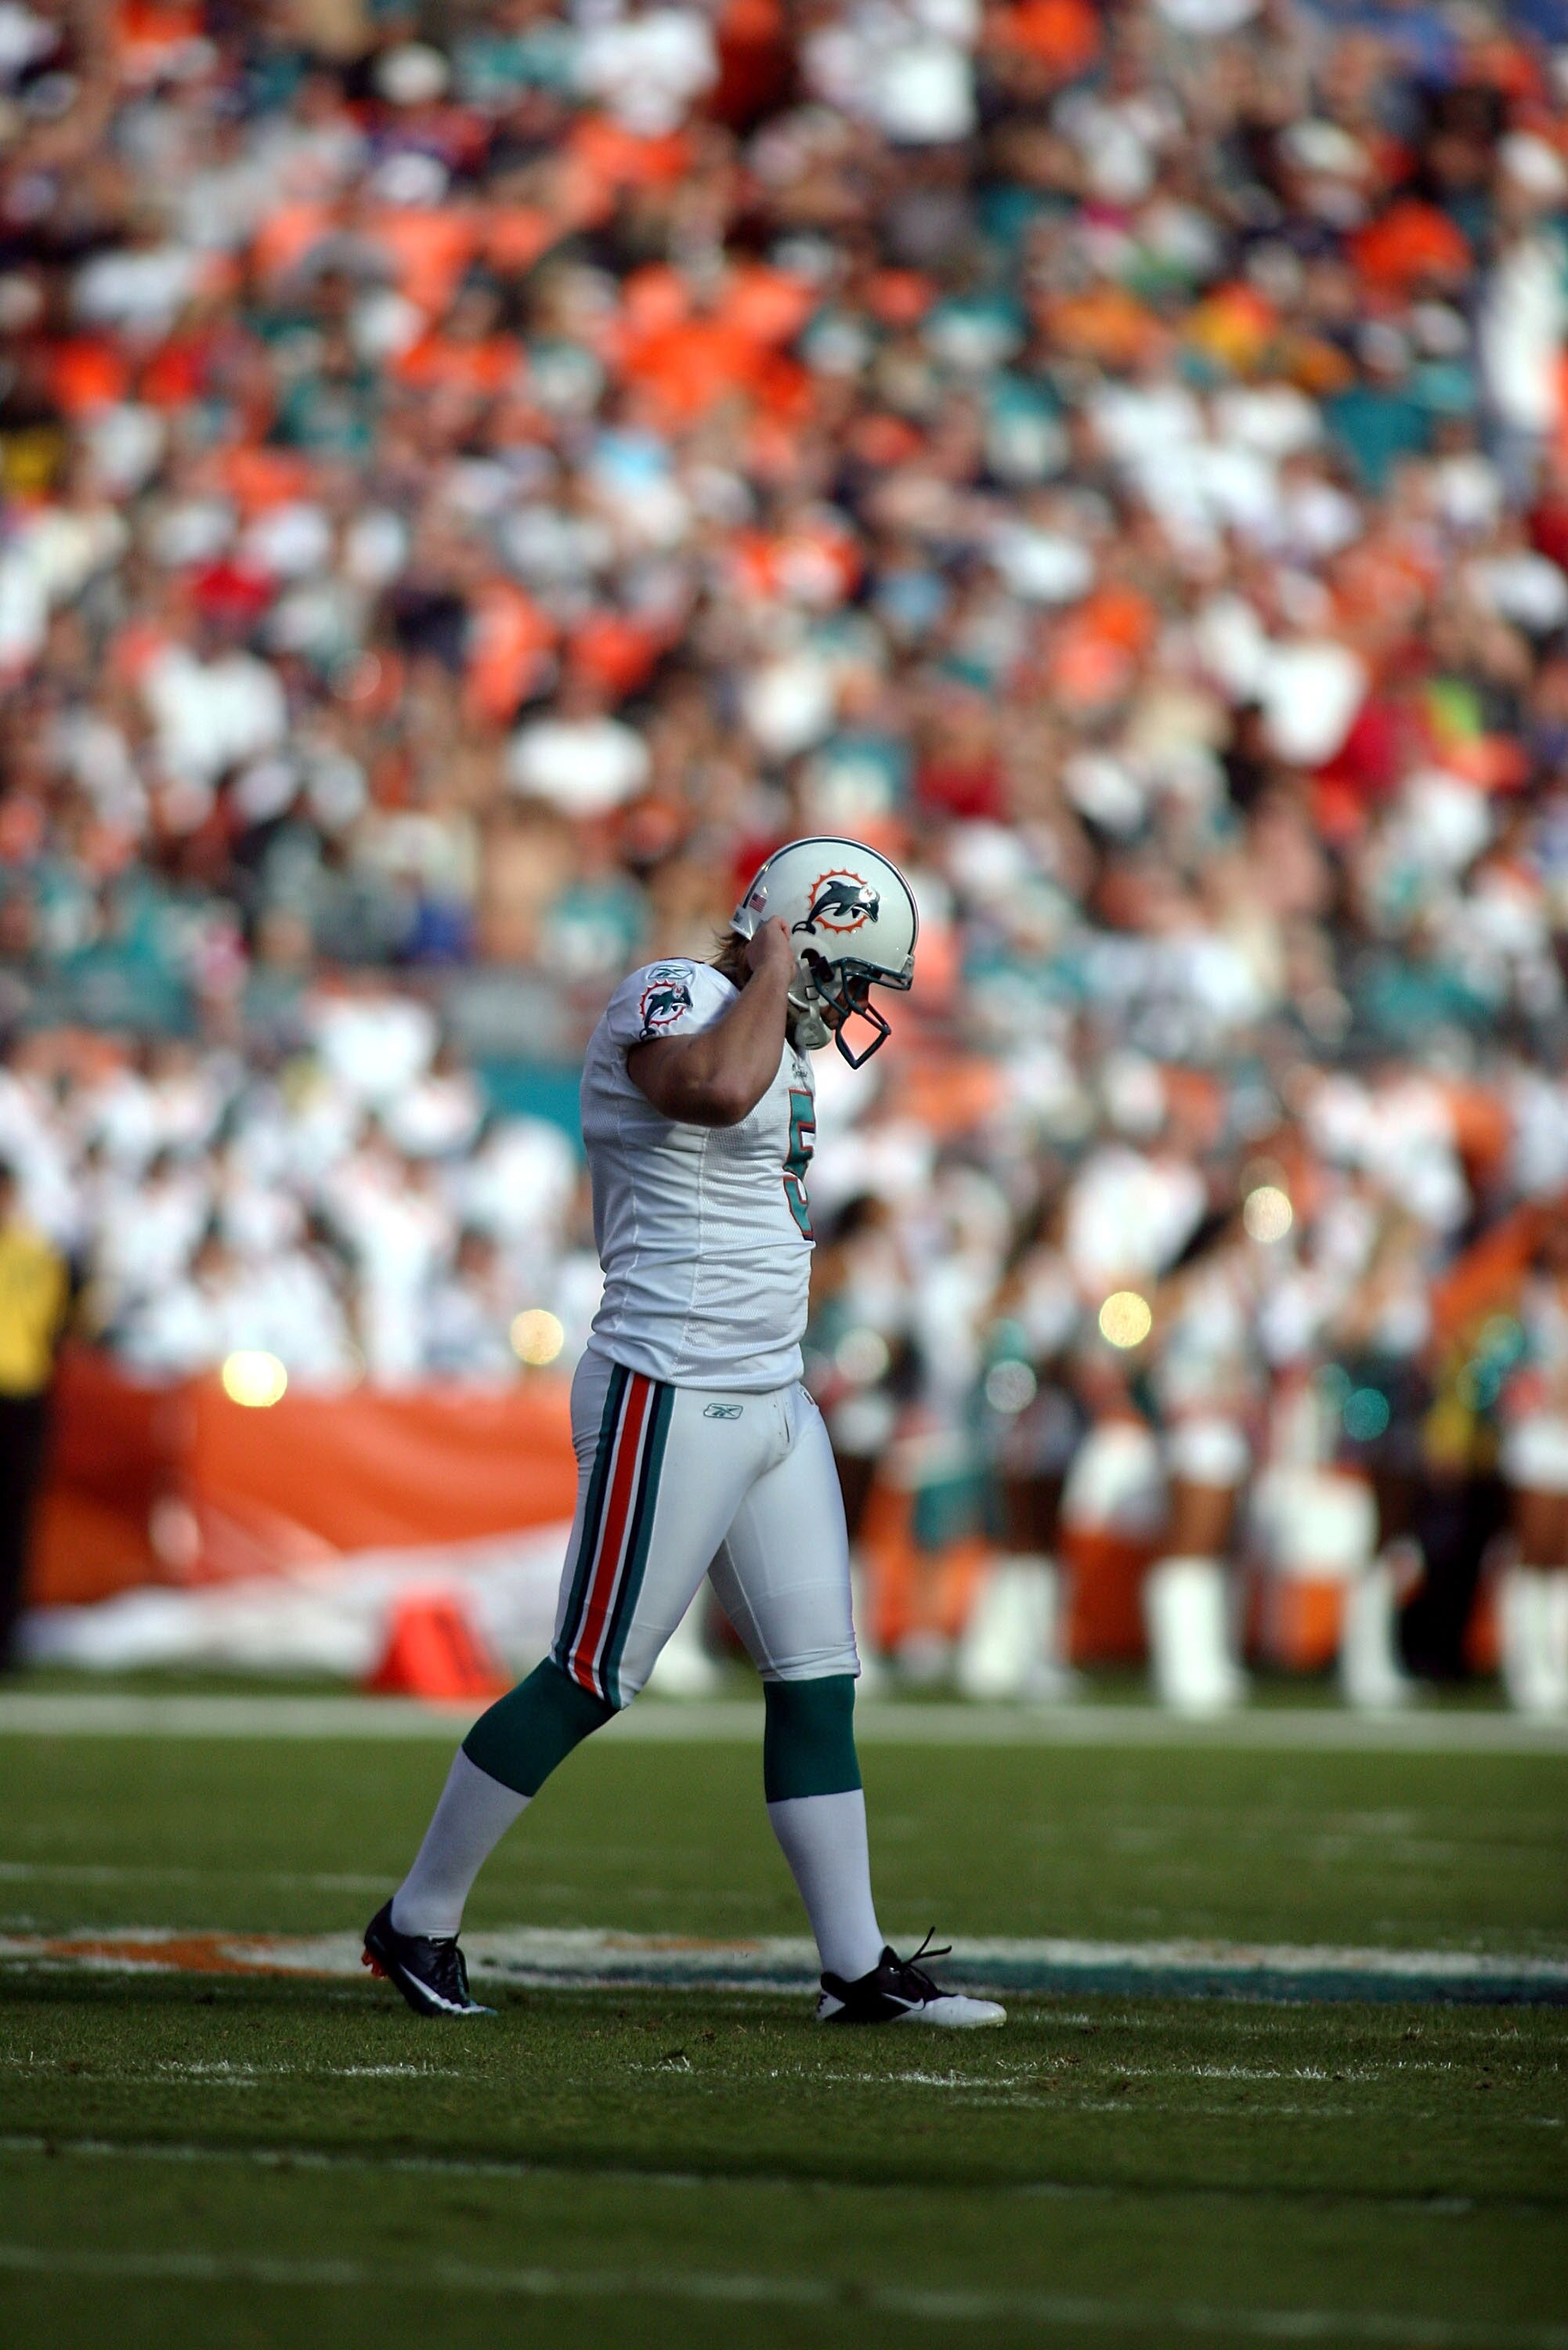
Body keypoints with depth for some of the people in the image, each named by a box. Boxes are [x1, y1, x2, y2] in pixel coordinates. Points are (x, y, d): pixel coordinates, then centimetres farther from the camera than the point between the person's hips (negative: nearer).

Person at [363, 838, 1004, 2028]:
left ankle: (858, 1965, 12)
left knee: (819, 1681, 8)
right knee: (592, 1679, -4)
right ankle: (418, 1921, 8)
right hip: (671, 1400, -10)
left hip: (772, 1395, 10)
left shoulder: (772, 1036, 16)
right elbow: (715, 1090, -37)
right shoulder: (671, 1000, -13)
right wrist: (769, 973, -21)